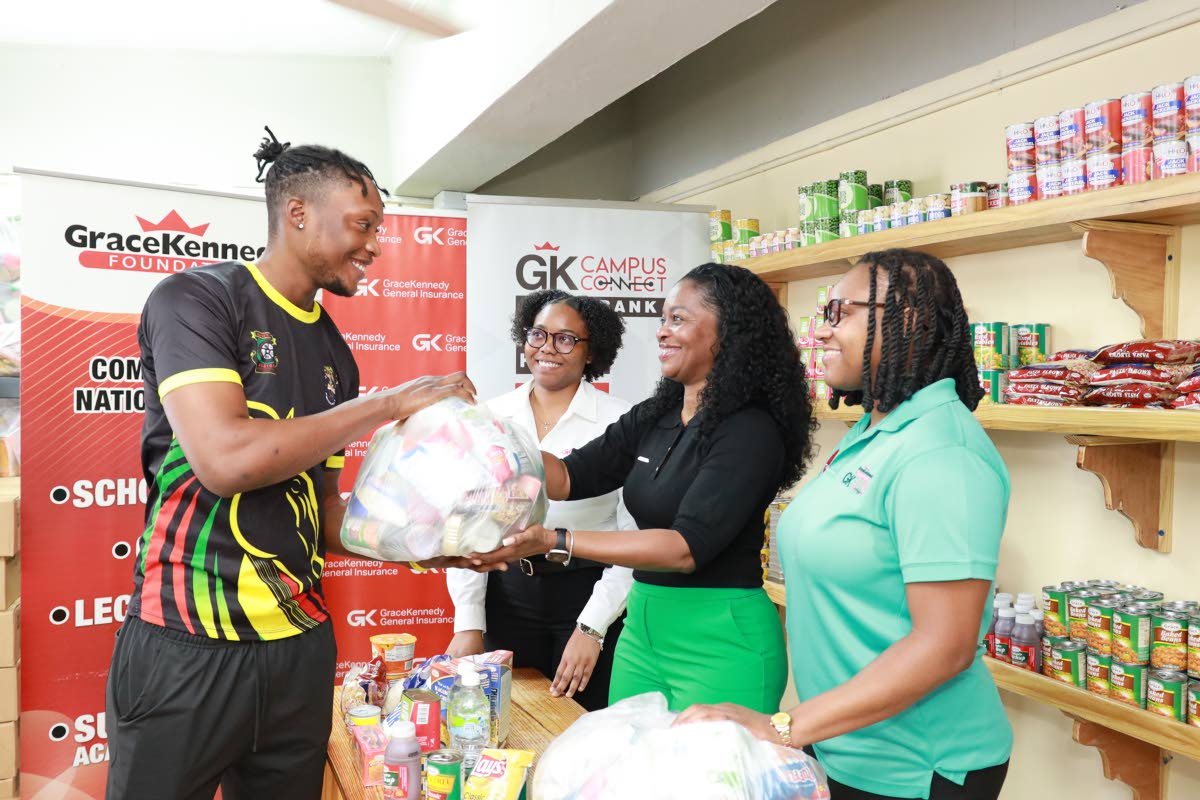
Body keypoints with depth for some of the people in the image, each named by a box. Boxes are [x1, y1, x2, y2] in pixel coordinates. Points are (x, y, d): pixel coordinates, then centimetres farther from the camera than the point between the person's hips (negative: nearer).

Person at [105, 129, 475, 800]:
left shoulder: (335, 355, 10)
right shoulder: (197, 299, -9)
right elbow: (225, 458, -25)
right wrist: (394, 403, -18)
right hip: (189, 650, -6)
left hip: (300, 647, 6)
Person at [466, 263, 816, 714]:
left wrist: (553, 542, -29)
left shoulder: (750, 430, -16)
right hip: (643, 626, 7)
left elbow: (687, 547, -24)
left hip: (719, 642, -7)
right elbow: (568, 479, 6)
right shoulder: (654, 418, 7)